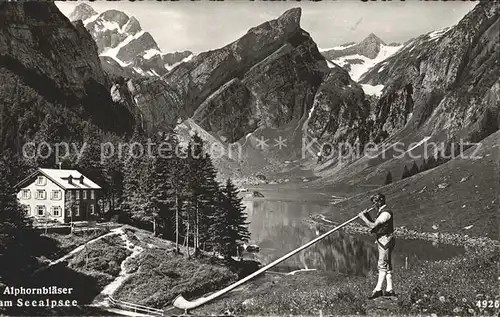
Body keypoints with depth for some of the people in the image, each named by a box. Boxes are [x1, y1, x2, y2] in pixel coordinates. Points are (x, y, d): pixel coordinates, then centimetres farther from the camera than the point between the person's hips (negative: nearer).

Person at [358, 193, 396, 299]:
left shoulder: (385, 213, -16)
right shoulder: (381, 212, 17)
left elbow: (373, 226, -21)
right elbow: (375, 226, 17)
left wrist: (363, 217, -10)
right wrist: (367, 216, 5)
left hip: (385, 240, -10)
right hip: (383, 241, 10)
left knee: (382, 265, -9)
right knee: (387, 265, 10)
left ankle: (378, 289, -10)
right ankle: (389, 289, 12)